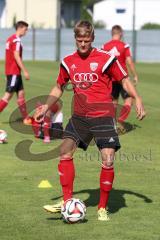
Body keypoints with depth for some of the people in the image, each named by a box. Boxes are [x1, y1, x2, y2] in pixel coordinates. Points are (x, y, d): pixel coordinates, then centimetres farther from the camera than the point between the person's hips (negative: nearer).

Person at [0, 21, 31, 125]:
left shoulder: (10, 39, 15)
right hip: (14, 72, -10)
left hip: (11, 71, 10)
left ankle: (26, 118, 13)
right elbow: (16, 57, -21)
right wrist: (25, 71, -19)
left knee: (21, 94, 11)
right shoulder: (16, 40, -15)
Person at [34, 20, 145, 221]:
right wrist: (46, 107, 10)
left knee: (108, 161, -10)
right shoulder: (68, 62, 7)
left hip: (103, 116, -4)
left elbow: (124, 80, 1)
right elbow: (59, 87, 21)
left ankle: (102, 208, 3)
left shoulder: (105, 58, -6)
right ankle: (67, 201, 7)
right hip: (79, 116, 4)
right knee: (65, 152, -4)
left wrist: (137, 99, -14)